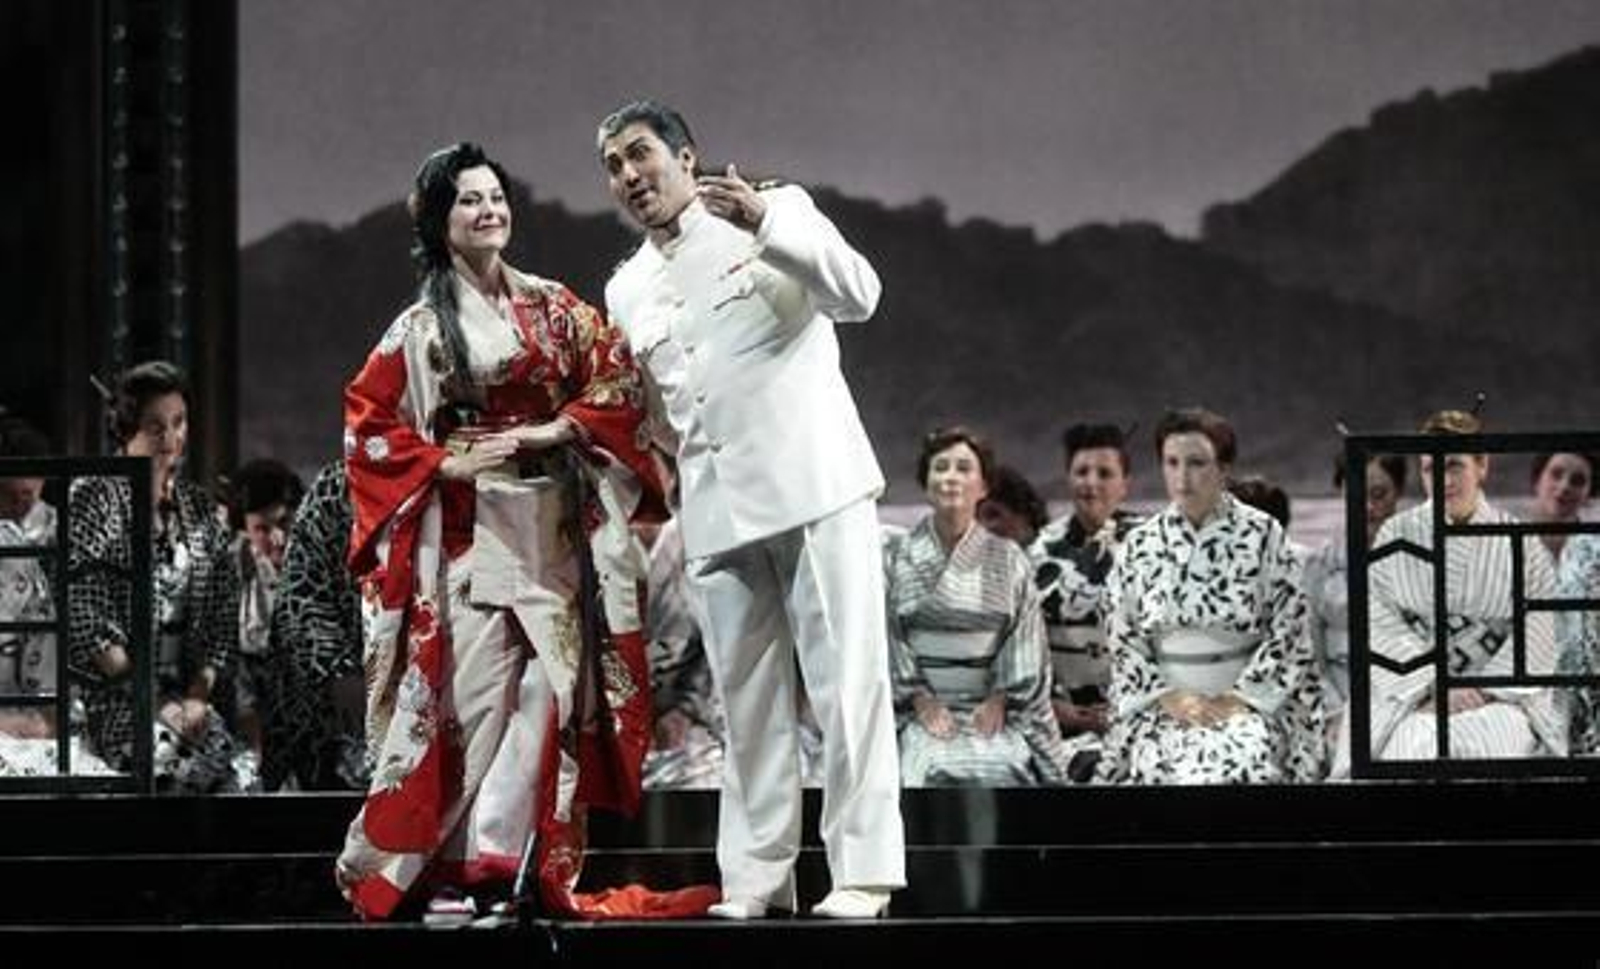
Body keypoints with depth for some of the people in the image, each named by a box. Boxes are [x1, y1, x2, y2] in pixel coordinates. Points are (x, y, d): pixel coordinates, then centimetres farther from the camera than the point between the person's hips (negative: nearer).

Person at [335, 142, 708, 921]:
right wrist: (444, 464, -9)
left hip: (554, 528, 3)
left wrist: (559, 427, -9)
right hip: (467, 529, -3)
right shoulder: (420, 328, 5)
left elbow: (616, 374, 5)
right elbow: (366, 424, 3)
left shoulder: (551, 306, 12)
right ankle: (443, 868, -1)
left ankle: (503, 858, -5)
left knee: (551, 687, -7)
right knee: (475, 694, -8)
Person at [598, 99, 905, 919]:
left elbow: (859, 294, -11)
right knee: (748, 696, 5)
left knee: (846, 676, -8)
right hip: (716, 508, 5)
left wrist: (765, 222, -22)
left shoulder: (777, 212, 4)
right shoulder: (627, 291, 19)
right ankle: (756, 876, 8)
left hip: (813, 482, -5)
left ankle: (863, 870, -9)